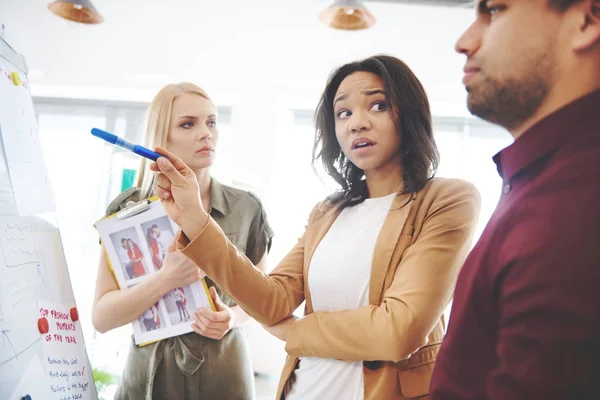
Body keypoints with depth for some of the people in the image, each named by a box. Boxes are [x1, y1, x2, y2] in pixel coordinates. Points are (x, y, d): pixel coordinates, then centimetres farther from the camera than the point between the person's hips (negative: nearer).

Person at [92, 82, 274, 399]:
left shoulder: (247, 208, -5)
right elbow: (101, 317, -9)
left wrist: (233, 317, -14)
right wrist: (165, 280, -25)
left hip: (223, 372, 1)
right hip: (149, 372, 0)